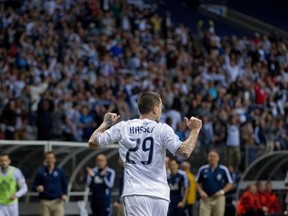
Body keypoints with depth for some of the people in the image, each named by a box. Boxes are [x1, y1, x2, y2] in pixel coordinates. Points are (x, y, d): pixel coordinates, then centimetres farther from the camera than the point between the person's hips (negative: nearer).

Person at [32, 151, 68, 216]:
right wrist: (37, 188, -17)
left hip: (57, 202, 0)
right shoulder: (40, 172, 3)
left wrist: (64, 194, -4)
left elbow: (64, 185, 13)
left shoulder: (60, 171, 7)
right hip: (45, 201, 0)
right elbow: (33, 186, 6)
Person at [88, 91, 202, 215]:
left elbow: (93, 142, 9)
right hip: (159, 194, 0)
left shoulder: (123, 127, 6)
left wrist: (105, 123, 26)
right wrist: (195, 130, 6)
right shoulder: (162, 129, 1)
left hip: (135, 192, 0)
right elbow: (185, 152, -8)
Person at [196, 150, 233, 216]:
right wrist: (201, 191, -5)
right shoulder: (202, 169, 4)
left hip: (219, 199, 0)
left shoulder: (224, 170, 2)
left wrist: (222, 191, -9)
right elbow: (197, 183, 12)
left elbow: (230, 184, 5)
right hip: (205, 199, 0)